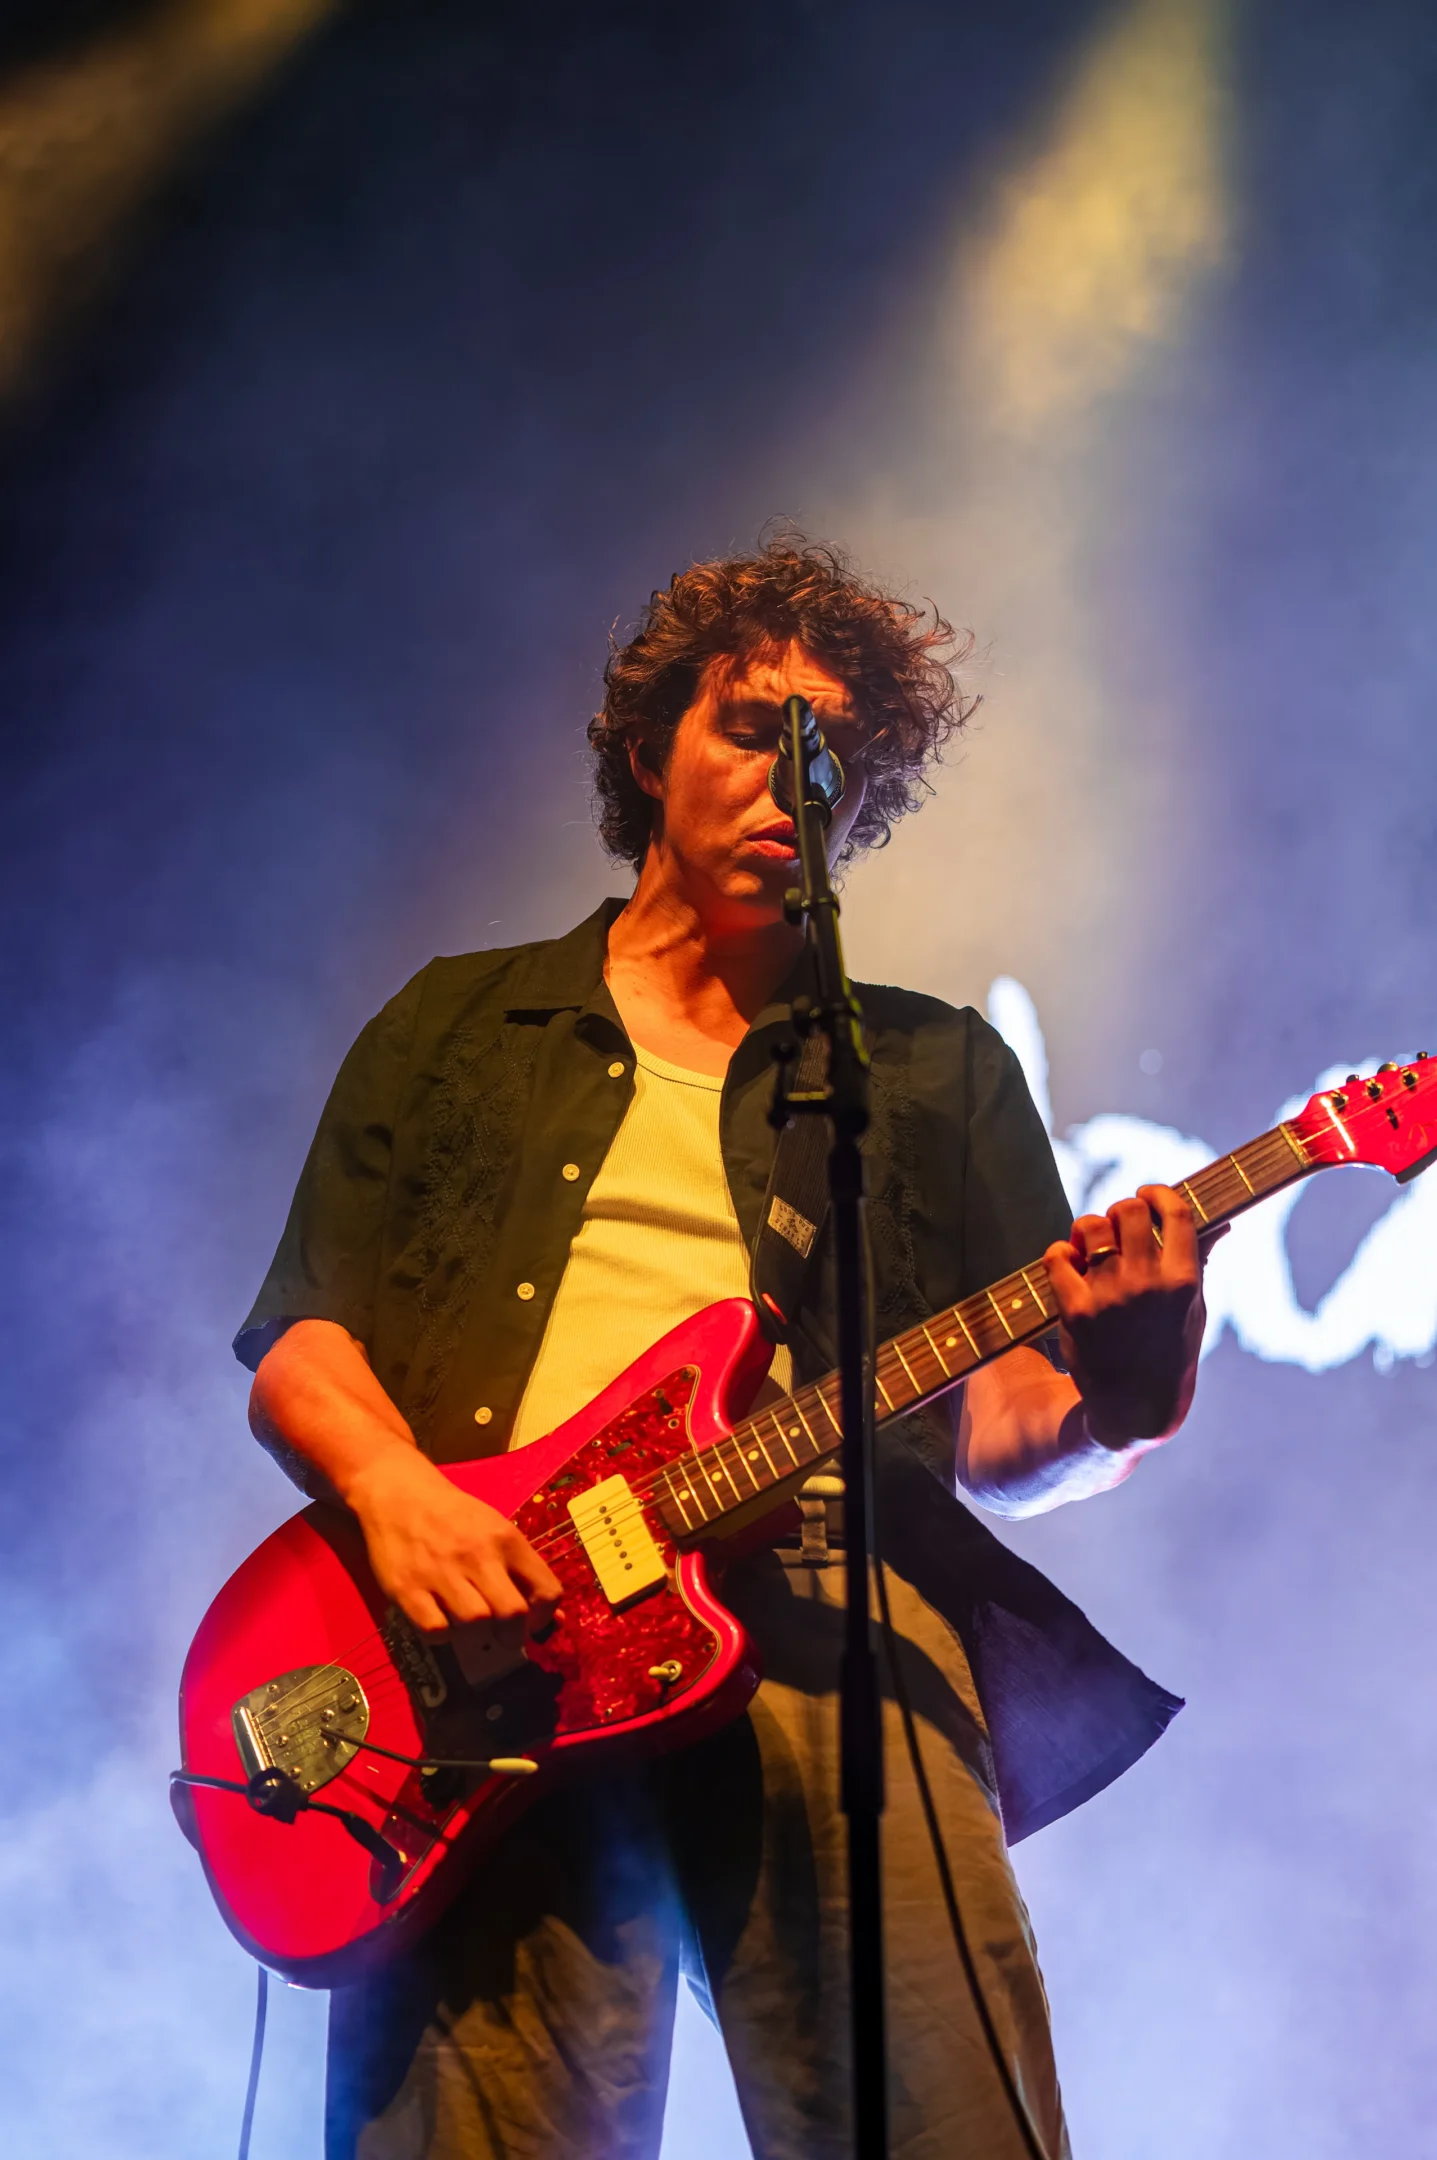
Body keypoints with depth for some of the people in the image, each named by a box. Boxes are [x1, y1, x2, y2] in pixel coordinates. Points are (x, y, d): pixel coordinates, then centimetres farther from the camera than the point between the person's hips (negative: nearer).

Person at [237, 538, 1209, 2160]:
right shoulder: (457, 1023, 23)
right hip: (488, 1632, 0)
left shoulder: (939, 1068, 23)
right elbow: (293, 1334, 14)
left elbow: (1004, 1428, 15)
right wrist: (394, 1489, -8)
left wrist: (1112, 1389, -9)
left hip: (828, 1616, 0)